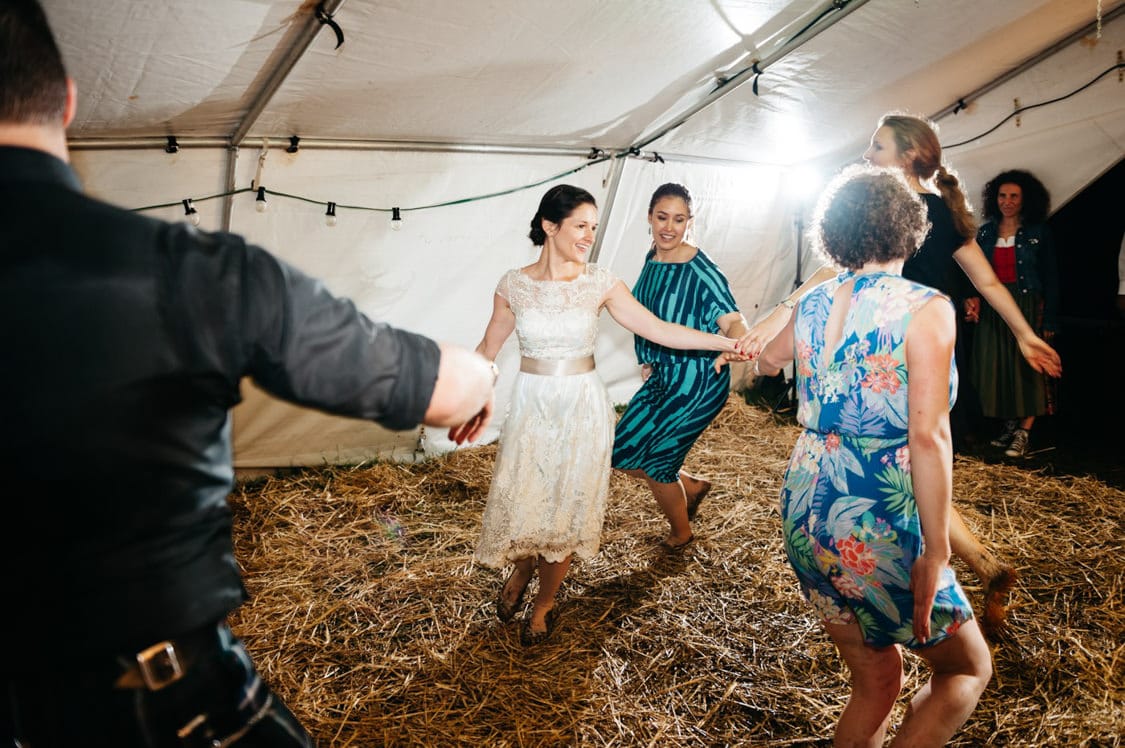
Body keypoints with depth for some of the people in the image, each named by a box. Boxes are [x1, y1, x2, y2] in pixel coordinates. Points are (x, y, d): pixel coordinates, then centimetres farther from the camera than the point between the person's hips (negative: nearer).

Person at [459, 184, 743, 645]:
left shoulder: (599, 283, -5)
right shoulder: (514, 285, -4)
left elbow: (659, 330, -7)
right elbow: (488, 349, 7)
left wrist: (727, 342, -14)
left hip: (583, 408, 0)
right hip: (531, 406, 0)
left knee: (566, 508, 6)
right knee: (520, 503, 1)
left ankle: (543, 603, 28)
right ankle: (520, 572, 37)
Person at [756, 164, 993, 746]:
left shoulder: (812, 304, 4)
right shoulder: (925, 309, -12)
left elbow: (768, 359, 27)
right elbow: (927, 437, -19)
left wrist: (759, 357, 50)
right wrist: (935, 552, -14)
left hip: (805, 512, 6)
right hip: (879, 529, -6)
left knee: (875, 680, 21)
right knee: (967, 668, 17)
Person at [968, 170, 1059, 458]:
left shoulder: (1038, 232, 0)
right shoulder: (985, 232, 9)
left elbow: (1050, 278, 0)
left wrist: (1049, 320, -5)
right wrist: (974, 299, -6)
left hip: (1028, 307, -3)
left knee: (1027, 367, -3)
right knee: (996, 367, 5)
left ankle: (1024, 432, 3)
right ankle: (1011, 424, 18)